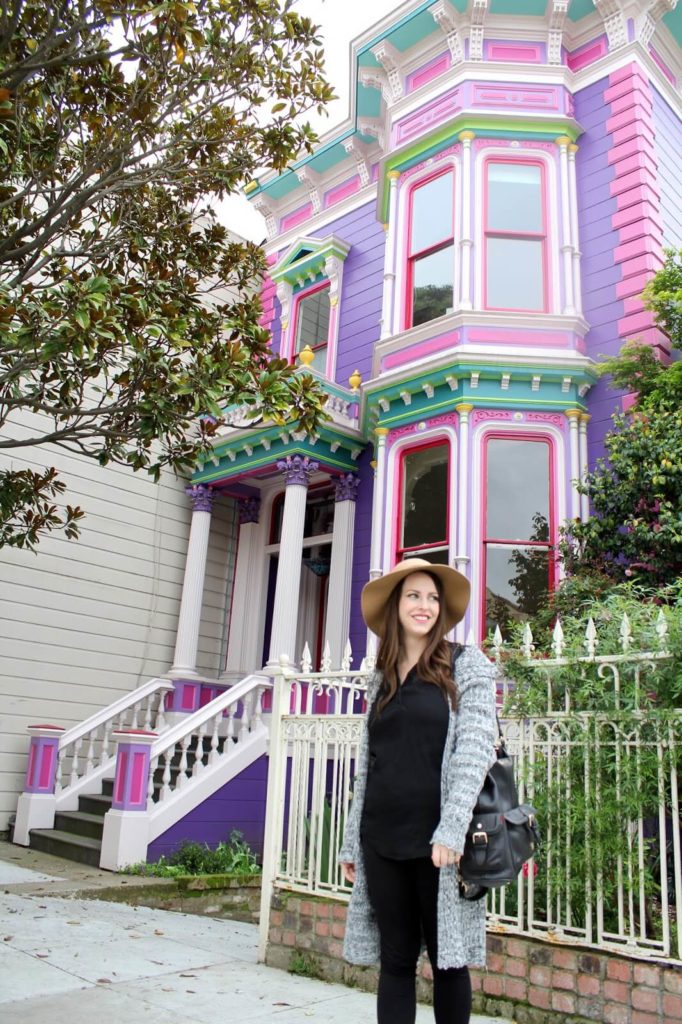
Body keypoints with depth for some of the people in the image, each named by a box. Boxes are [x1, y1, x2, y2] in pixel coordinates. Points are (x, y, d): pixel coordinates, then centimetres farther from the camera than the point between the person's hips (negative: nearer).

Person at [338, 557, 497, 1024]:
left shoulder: (467, 665, -1)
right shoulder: (382, 679, 13)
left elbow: (476, 749, -11)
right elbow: (367, 764, 14)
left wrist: (451, 829, -20)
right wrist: (351, 842, 13)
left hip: (437, 839, -4)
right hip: (383, 840, 4)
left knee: (447, 958, 7)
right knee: (394, 960, 11)